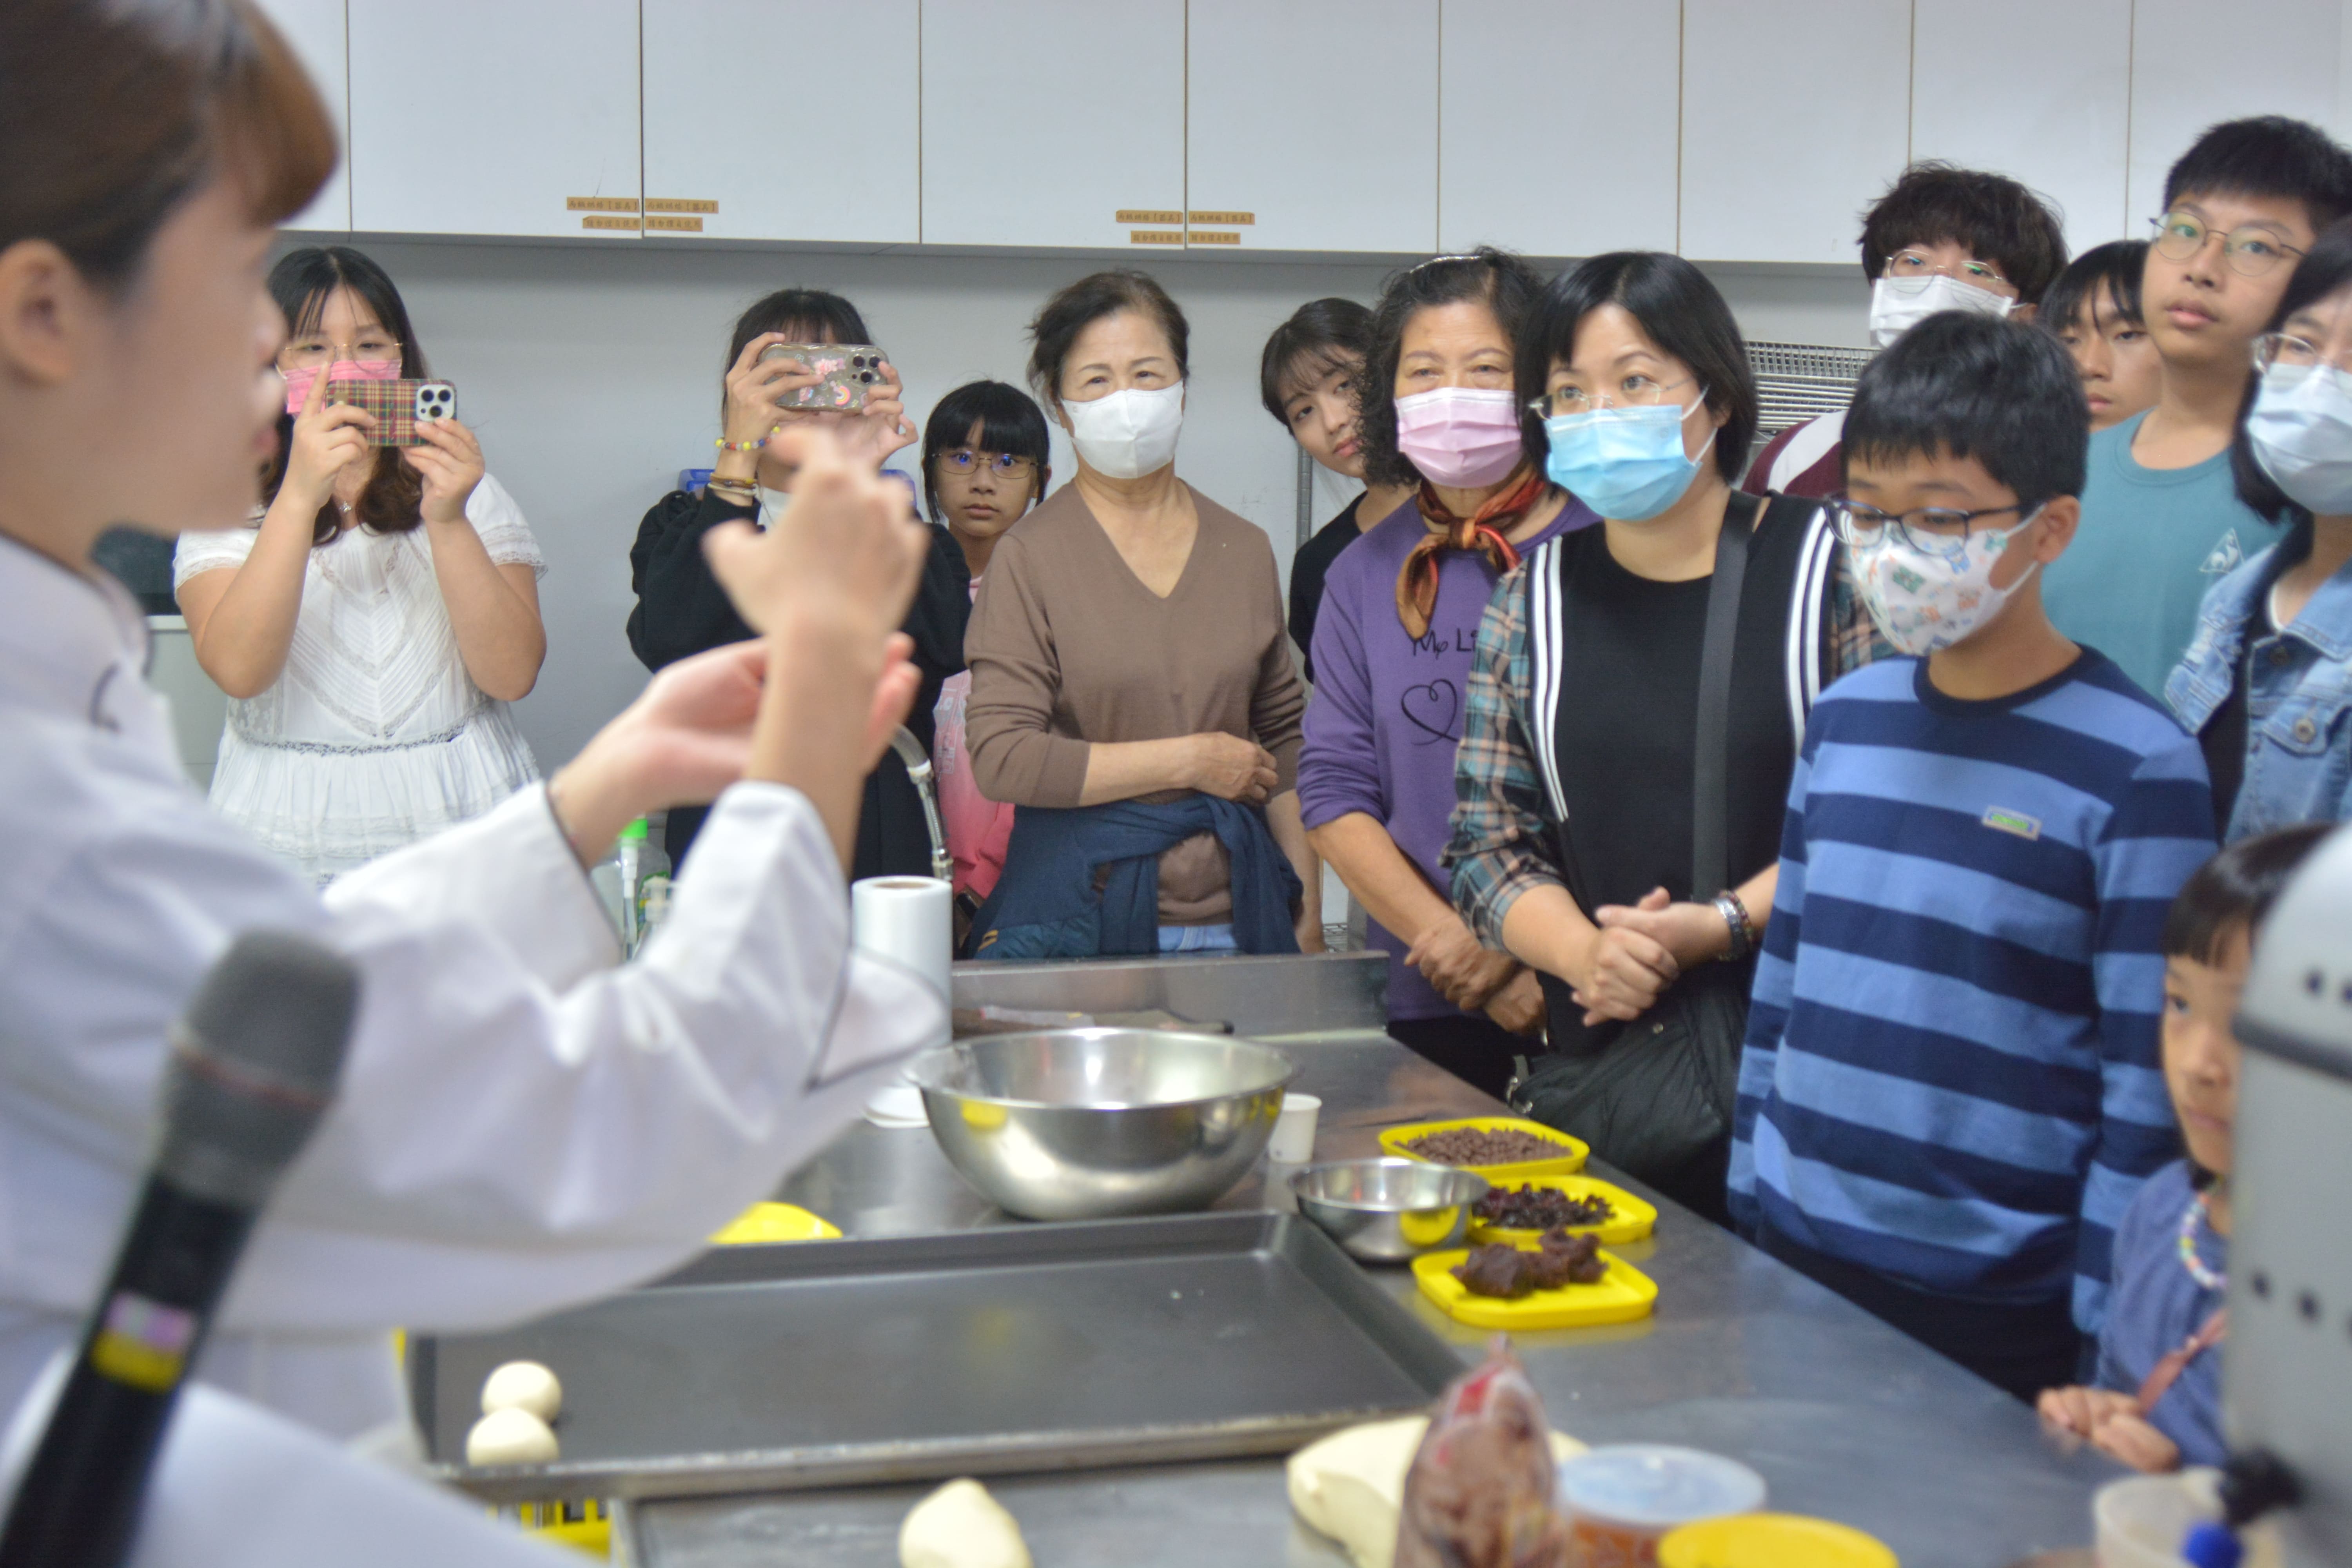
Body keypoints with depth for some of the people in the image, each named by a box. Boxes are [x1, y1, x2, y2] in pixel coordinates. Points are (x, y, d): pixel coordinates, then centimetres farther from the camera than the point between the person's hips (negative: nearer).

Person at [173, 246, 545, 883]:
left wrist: (448, 522, -14)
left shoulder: (471, 496, 12)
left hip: (462, 827, 1)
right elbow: (238, 670, -10)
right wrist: (300, 496, -18)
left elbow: (512, 675, -2)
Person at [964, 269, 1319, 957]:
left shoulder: (1244, 551, 11)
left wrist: (1308, 916, 9)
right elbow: (1001, 758, -12)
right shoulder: (1029, 556, -3)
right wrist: (1190, 760, -8)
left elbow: (1284, 738, 15)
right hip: (1081, 920, -4)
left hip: (1235, 913, 4)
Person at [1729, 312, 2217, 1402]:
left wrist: (2099, 1350, -10)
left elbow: (2151, 1096, -10)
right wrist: (1744, 1217, 13)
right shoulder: (1844, 720, 5)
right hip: (1794, 1265, 5)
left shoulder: (2137, 768, -11)